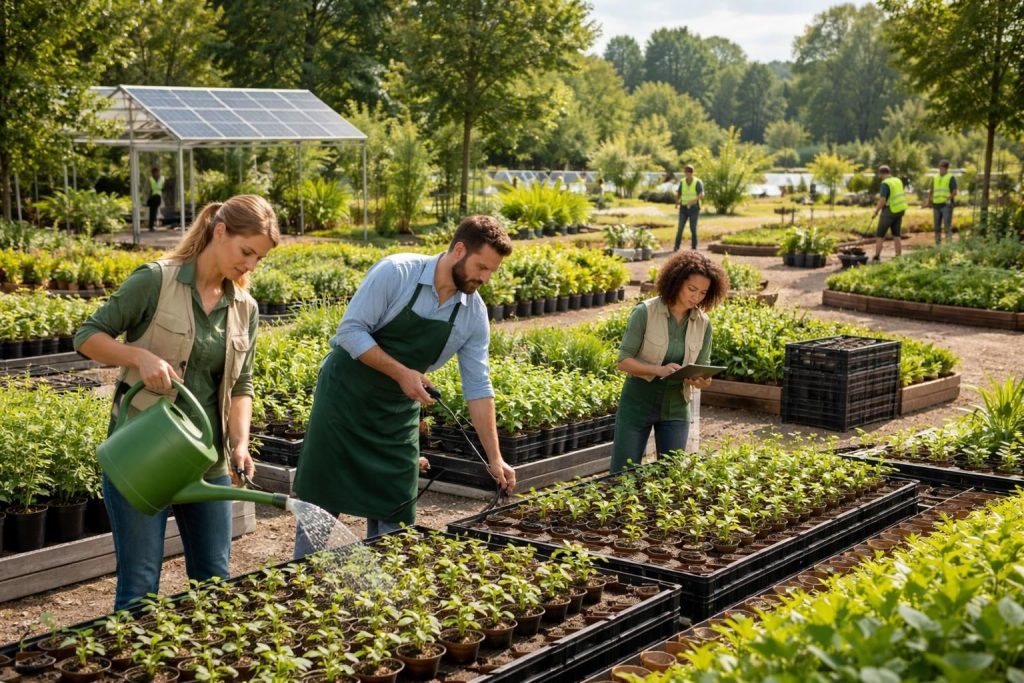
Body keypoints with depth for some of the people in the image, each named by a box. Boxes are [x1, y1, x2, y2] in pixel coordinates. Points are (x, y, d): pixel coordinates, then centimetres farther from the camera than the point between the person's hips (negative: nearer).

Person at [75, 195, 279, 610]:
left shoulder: (245, 309, 7)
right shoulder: (156, 280, -10)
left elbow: (241, 385, 9)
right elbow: (87, 337, -6)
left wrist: (240, 444, -7)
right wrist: (141, 356, -23)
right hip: (140, 454, -5)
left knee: (214, 580, 12)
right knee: (139, 585, -1)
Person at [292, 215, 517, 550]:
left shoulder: (474, 314, -5)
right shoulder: (396, 272, -19)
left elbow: (478, 387, -2)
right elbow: (351, 330, -19)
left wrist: (494, 458, -5)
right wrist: (401, 373, -26)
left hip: (398, 412, 4)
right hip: (345, 395, -4)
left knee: (396, 514, 4)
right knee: (321, 500, 2)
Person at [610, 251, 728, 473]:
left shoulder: (703, 323, -4)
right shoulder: (645, 312, -15)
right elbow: (624, 360, -15)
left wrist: (702, 381, -21)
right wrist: (659, 370, -30)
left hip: (675, 409, 3)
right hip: (637, 405, -3)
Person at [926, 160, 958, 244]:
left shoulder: (951, 178, -1)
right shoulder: (935, 178, 16)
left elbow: (954, 192, -8)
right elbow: (931, 191, 20)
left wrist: (948, 199, -21)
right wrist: (929, 201, 8)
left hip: (946, 205, -6)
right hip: (936, 205, 6)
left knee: (947, 225, -10)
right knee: (937, 226, 6)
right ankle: (938, 243, 12)